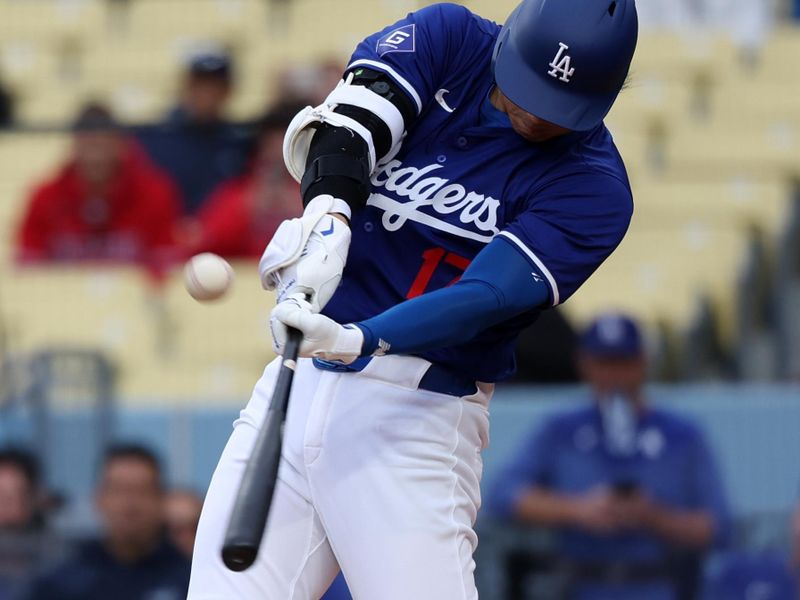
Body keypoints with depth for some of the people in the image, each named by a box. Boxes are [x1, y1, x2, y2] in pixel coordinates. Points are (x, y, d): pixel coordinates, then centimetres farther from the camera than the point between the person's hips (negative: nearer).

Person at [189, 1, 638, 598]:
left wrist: (356, 341, -37)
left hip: (417, 414, -4)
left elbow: (485, 298, -20)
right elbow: (349, 125, -14)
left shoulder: (593, 185, -8)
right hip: (299, 383, 4)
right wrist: (328, 223, -35)